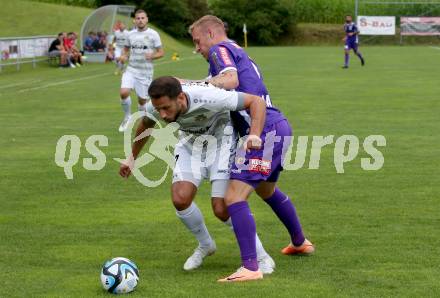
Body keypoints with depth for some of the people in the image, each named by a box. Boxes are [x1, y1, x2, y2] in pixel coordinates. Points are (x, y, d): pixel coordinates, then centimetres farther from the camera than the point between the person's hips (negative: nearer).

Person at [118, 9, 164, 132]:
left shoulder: (153, 34, -3)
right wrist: (124, 56, -2)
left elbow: (161, 52, -1)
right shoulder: (130, 34, 6)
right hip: (131, 70, 2)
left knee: (142, 100, 4)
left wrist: (152, 56, -22)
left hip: (145, 72, -2)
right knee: (124, 92, -20)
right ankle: (127, 117, 3)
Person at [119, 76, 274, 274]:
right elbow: (145, 124, 4)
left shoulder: (207, 97, -38)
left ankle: (262, 257, 6)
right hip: (190, 141, 4)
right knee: (180, 199, -16)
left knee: (222, 210, -14)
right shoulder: (155, 107, -22)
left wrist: (255, 136, -47)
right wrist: (132, 158, 15)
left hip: (220, 140, -4)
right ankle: (205, 245, 13)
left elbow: (256, 102, -32)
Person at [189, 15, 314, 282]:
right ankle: (300, 243, 48)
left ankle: (251, 268, -18)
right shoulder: (238, 52, 24)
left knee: (235, 197, -13)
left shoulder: (221, 49, -5)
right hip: (279, 126, 10)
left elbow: (230, 80, -24)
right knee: (266, 190, 32)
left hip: (265, 131, -10)